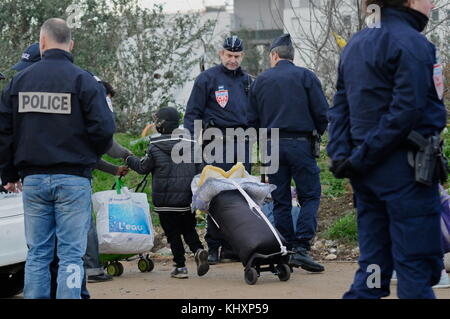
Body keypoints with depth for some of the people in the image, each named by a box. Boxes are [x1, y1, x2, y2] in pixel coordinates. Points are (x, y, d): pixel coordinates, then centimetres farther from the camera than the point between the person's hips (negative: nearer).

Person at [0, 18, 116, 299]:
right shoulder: (83, 81, -5)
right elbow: (104, 129, -10)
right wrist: (92, 156, 11)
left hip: (33, 179, 3)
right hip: (73, 179, -3)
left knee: (37, 254, 9)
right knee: (71, 254, -1)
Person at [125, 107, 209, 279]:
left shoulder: (154, 147, -6)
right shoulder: (190, 145, 3)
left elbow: (143, 167, 5)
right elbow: (199, 170, 6)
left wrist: (129, 159, 24)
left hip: (165, 199, -3)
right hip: (188, 199, 3)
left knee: (172, 233, 6)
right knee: (189, 229, 16)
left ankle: (180, 267, 4)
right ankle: (198, 250, -10)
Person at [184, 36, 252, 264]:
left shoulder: (247, 81, 19)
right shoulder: (207, 78, 4)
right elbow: (192, 113, 1)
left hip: (241, 142, 5)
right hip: (217, 140, -5)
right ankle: (213, 247, -5)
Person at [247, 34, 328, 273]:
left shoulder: (260, 80, 10)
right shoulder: (305, 77, 1)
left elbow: (252, 119, 10)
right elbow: (322, 112, -2)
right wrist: (319, 133, 17)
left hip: (272, 145, 3)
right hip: (300, 143, -3)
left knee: (280, 201, 7)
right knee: (310, 197, -1)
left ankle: (285, 251, 5)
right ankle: (301, 248, -16)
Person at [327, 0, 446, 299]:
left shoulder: (356, 44, 15)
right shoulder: (412, 43, -11)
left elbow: (340, 108, 12)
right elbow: (406, 112, -18)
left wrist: (341, 156, 3)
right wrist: (363, 158, -14)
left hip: (367, 172, 8)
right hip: (405, 171, -8)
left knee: (373, 265, 11)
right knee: (417, 264, -4)